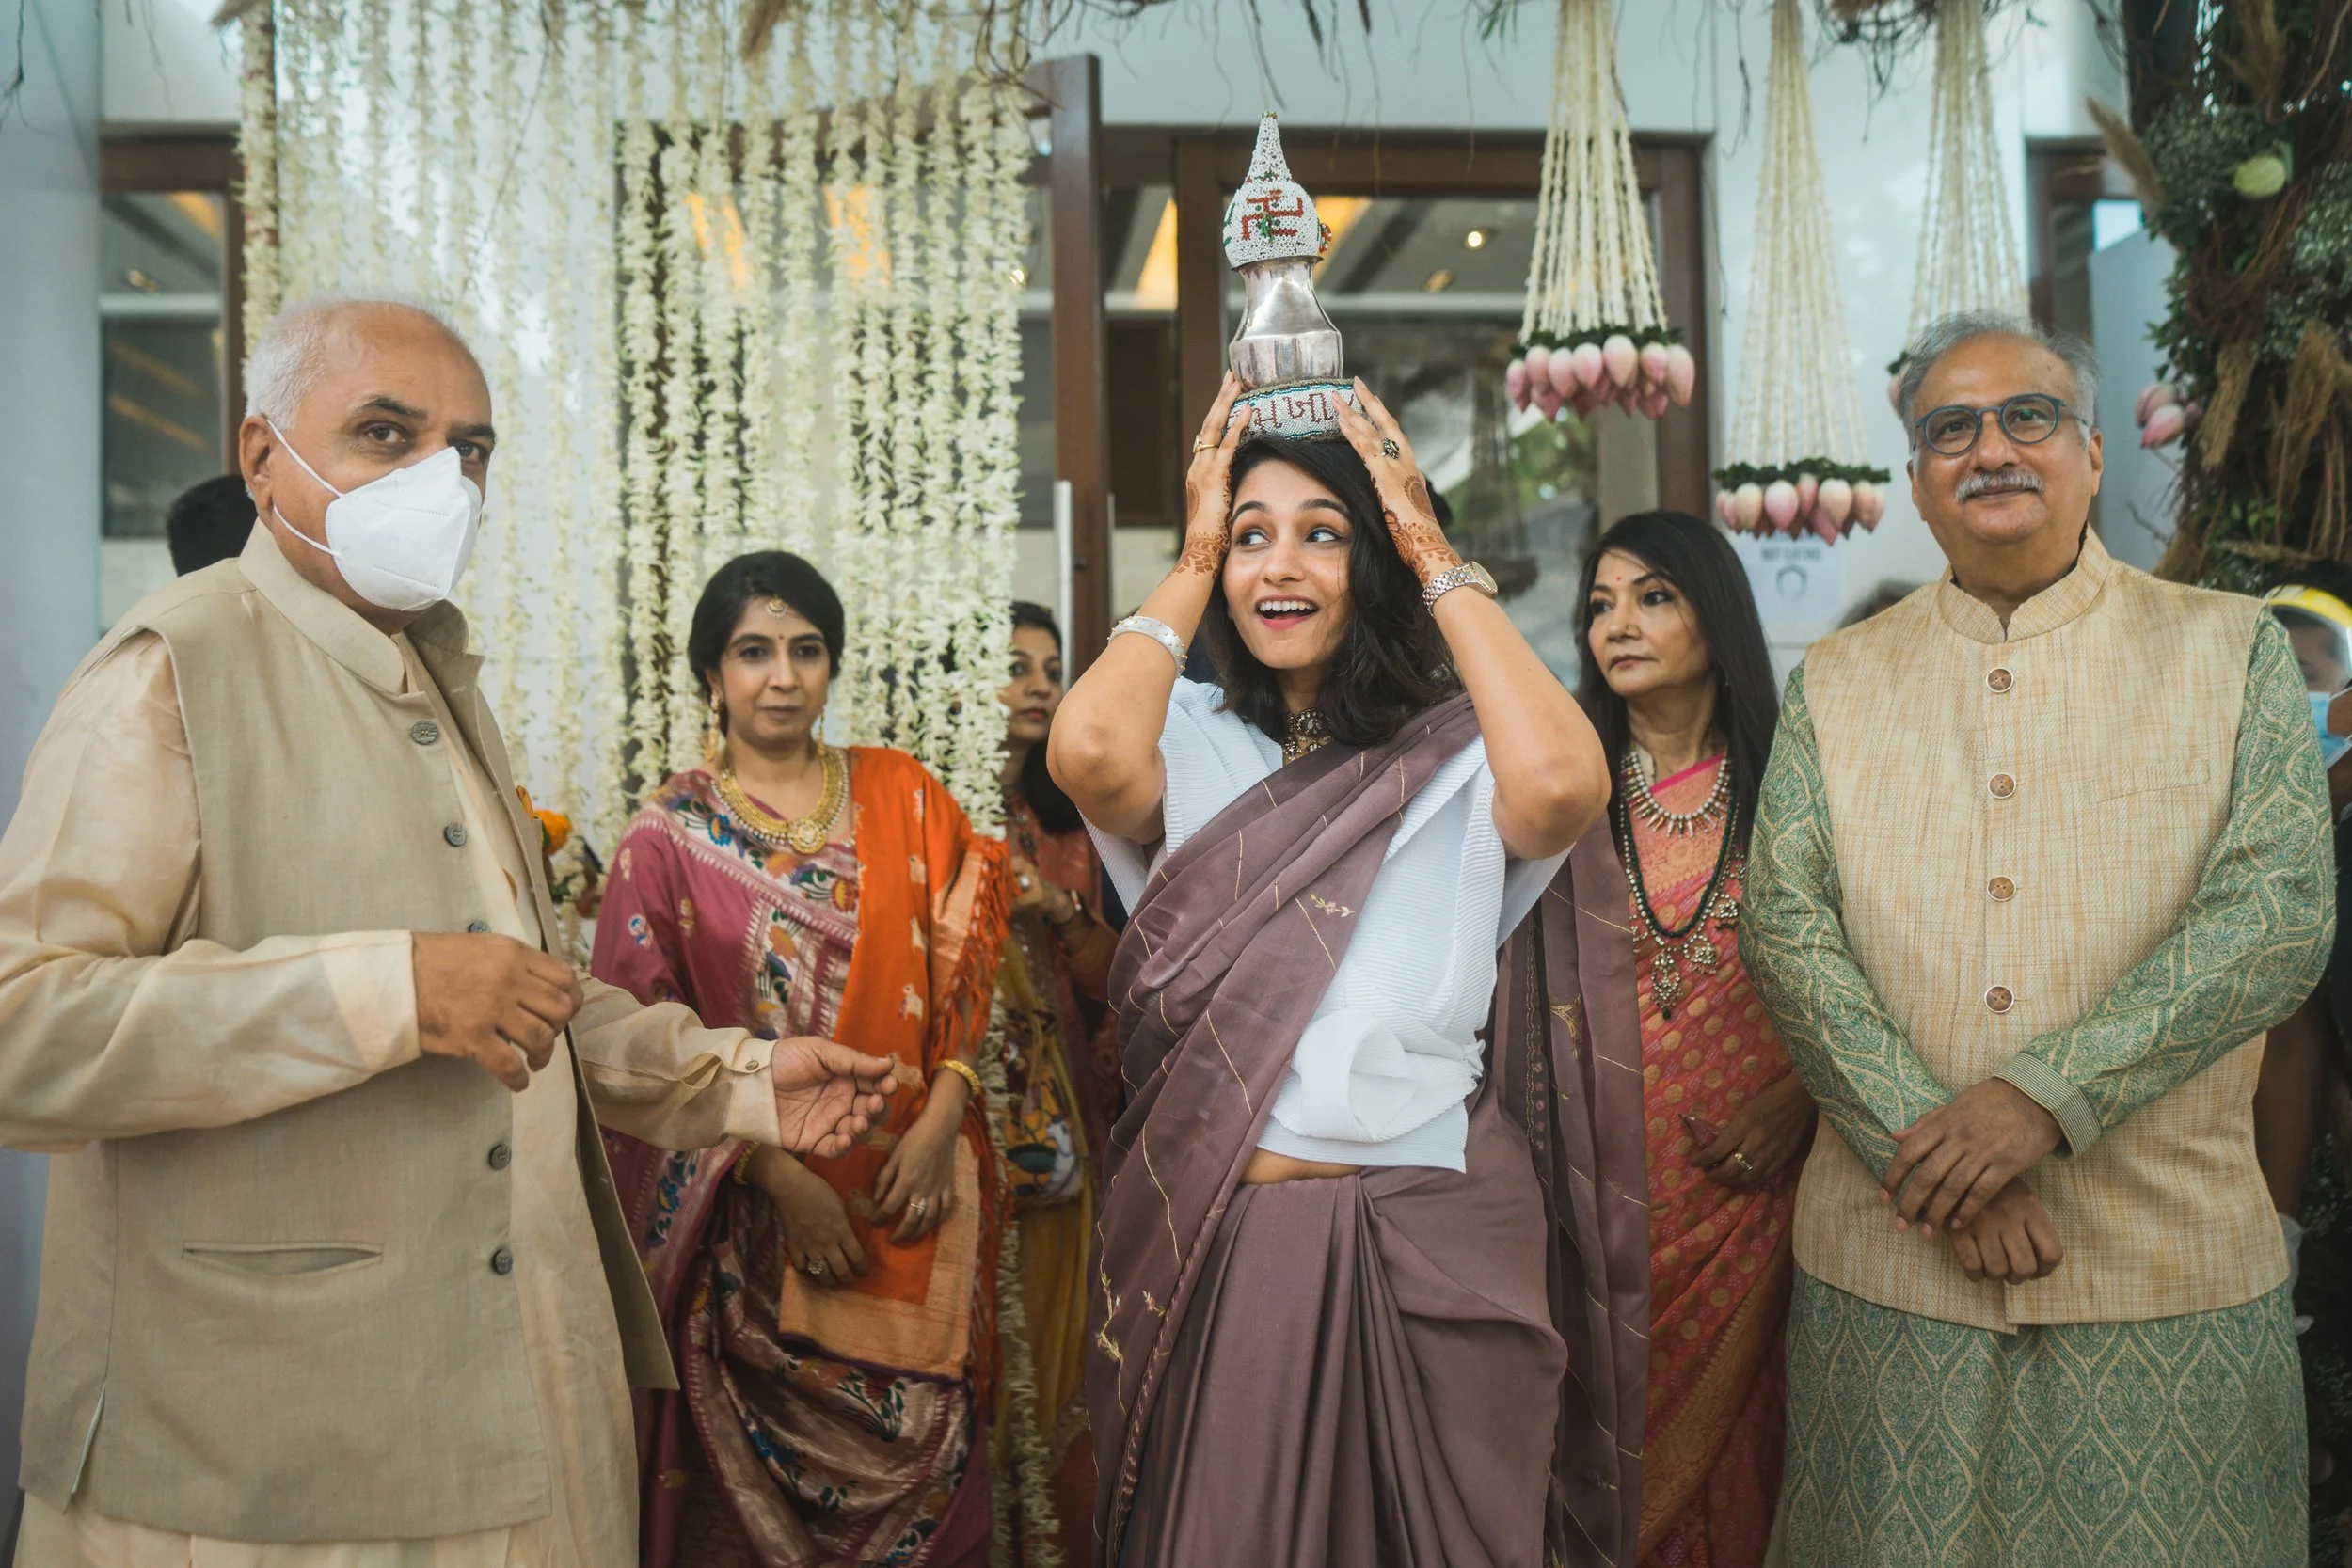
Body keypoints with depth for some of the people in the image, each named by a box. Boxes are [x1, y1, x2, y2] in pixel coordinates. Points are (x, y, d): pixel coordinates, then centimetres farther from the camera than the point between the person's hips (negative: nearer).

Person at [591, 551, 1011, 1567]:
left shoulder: (902, 796, 7)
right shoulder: (667, 838, 0)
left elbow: (962, 968, 4)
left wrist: (941, 1117, -10)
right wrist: (779, 1173, -12)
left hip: (916, 1197, 2)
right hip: (757, 1218, -2)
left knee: (927, 1458, 4)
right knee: (772, 1471, 4)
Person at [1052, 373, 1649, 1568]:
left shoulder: (1457, 753, -3)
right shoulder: (1190, 744, 1)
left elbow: (1562, 785, -25)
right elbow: (1087, 752, -21)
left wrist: (1435, 555, -11)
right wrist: (1192, 562, -5)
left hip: (1433, 1244, -1)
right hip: (1210, 1241, 1)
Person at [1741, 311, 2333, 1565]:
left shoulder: (2230, 651, 4)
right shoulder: (1835, 685, 8)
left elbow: (2279, 911, -7)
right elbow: (1784, 926, -3)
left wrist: (2046, 1096, -17)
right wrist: (1934, 1157, -14)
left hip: (2171, 1267, -1)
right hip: (1888, 1262, 1)